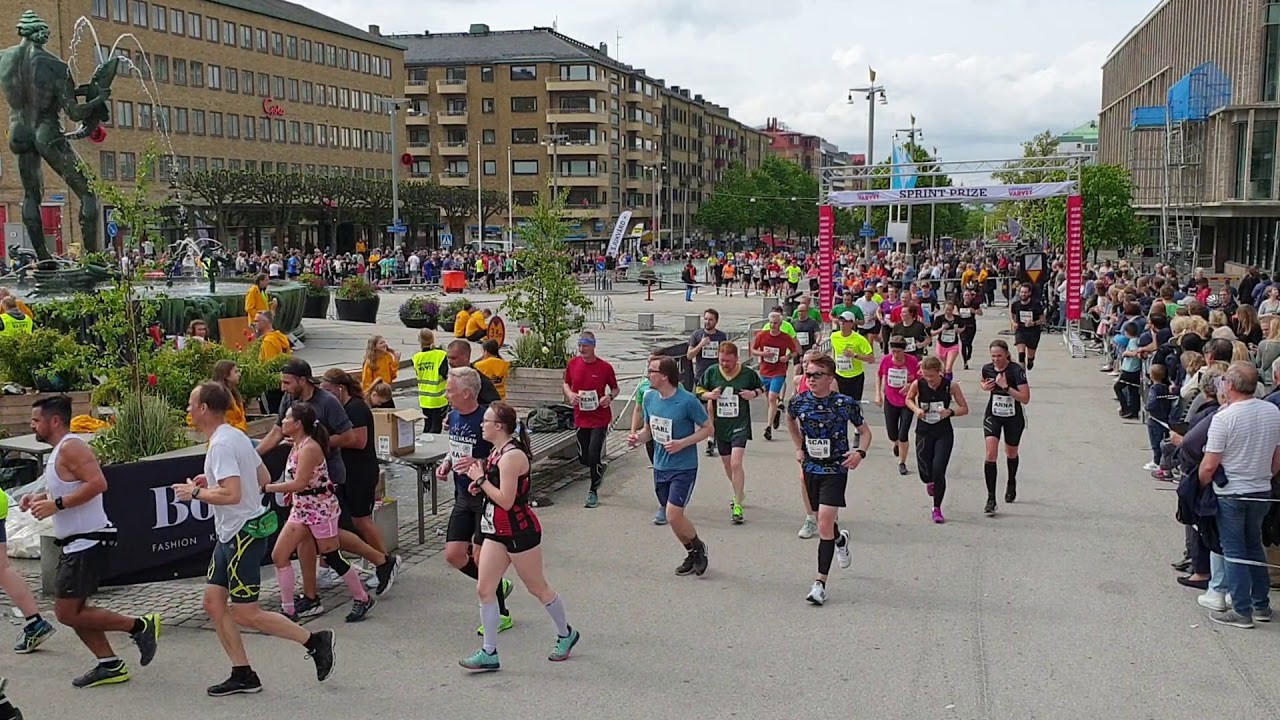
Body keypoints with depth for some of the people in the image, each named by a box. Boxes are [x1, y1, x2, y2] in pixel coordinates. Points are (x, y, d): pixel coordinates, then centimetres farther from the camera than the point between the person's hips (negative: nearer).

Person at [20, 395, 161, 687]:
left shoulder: (71, 447, -15)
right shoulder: (59, 451, 17)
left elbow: (97, 483, -28)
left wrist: (56, 505, -24)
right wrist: (40, 498, 13)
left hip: (87, 543, -11)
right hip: (77, 544, 11)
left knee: (67, 613, -7)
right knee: (74, 610, 14)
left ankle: (140, 626, -2)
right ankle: (109, 665, 19)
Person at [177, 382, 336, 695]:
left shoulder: (221, 444, -20)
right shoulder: (237, 436, 10)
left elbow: (232, 494, -29)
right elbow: (263, 478, 17)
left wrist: (195, 492, -14)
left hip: (243, 535, -10)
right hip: (231, 535, 10)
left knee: (246, 614, -2)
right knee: (213, 601, 10)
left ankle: (314, 640, 6)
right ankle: (243, 675, 14)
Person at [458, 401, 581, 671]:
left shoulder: (511, 456, -23)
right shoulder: (497, 451, 7)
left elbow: (505, 500, -25)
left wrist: (481, 479, -16)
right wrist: (479, 475, 2)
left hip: (519, 531, -9)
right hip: (497, 531, 9)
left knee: (538, 588, 8)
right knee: (484, 589, 3)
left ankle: (566, 634, 30)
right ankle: (489, 653, 9)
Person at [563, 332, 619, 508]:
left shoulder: (605, 367, -9)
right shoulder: (573, 364, 0)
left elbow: (615, 388, 4)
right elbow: (566, 383, 14)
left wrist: (609, 397, -18)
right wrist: (570, 394, -7)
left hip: (600, 419, -4)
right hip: (581, 418, 4)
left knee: (594, 456, -7)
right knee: (583, 458, 10)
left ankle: (593, 491, 12)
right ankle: (600, 467, 44)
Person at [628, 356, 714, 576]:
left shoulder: (687, 401, -17)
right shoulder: (650, 397, 1)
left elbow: (709, 428, -8)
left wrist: (682, 443, -19)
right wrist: (637, 438, -8)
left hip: (684, 468, -6)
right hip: (660, 466, 6)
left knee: (673, 515, -12)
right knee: (674, 516, 11)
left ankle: (698, 547, 14)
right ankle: (693, 554, 31)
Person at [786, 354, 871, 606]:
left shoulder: (845, 403, -12)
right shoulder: (799, 401, -3)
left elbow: (864, 431, 2)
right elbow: (790, 420, 21)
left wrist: (860, 452, -16)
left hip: (836, 470, -4)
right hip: (811, 468, 4)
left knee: (825, 524, -15)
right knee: (825, 520, 21)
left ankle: (820, 583, -10)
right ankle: (841, 540, 57)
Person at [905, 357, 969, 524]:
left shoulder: (951, 385, -13)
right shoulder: (918, 384, -10)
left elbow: (964, 408, -4)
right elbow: (908, 399, 11)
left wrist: (950, 412, -24)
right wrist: (916, 409, -10)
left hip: (944, 433, -2)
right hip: (924, 432, 2)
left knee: (938, 470, -11)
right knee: (924, 471, 2)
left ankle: (937, 509, 7)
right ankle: (929, 483, 43)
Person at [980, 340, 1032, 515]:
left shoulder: (1016, 371, -20)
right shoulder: (987, 368, -7)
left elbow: (1025, 398, -23)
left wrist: (1006, 387, -32)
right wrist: (985, 386, -6)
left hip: (1013, 417, -2)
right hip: (993, 416, 2)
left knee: (1011, 453, 18)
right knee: (991, 453, -15)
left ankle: (1011, 483, 51)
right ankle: (991, 499, -14)